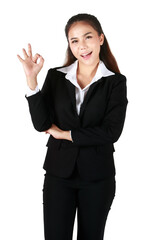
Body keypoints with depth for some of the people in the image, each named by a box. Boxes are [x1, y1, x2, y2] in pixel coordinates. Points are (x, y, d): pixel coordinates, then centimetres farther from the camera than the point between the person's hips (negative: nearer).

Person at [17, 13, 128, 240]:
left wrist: (64, 134, -9)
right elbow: (41, 124, -7)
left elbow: (111, 132, -13)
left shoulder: (115, 82, -3)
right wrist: (31, 79, -15)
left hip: (97, 177, -1)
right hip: (59, 172, 1)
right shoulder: (56, 76, 2)